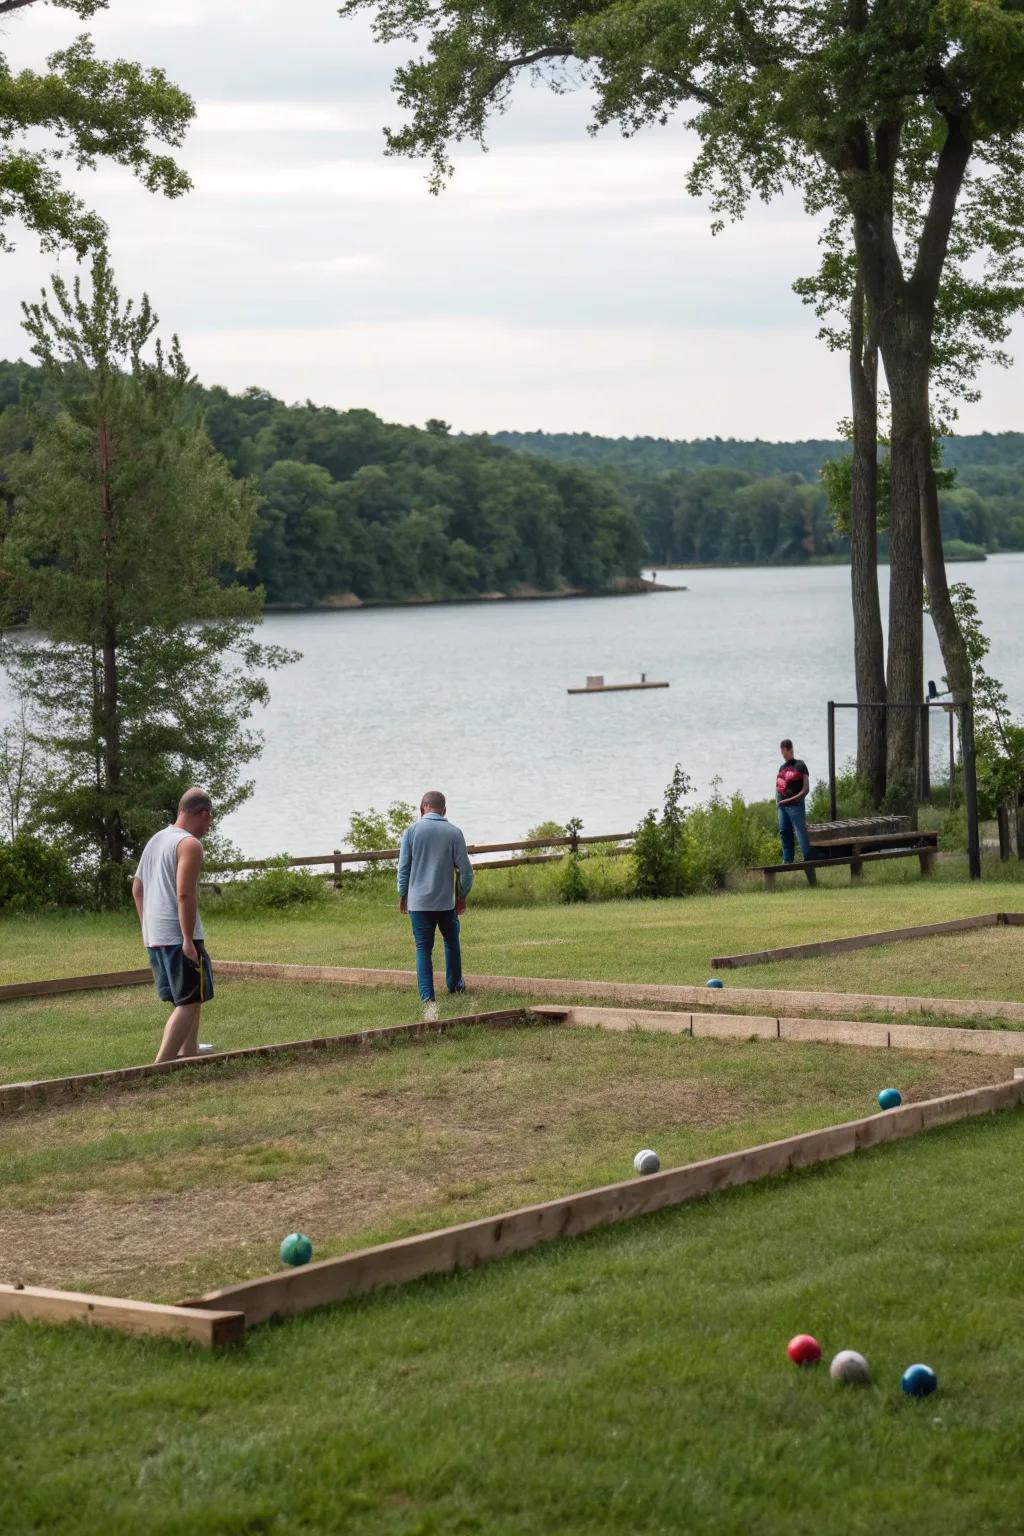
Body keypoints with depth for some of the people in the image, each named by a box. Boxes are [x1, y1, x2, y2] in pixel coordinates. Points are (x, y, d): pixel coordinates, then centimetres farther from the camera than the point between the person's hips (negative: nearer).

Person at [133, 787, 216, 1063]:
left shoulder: (155, 840, 16)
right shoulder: (190, 844, -12)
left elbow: (137, 888, 20)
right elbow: (185, 894, -21)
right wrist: (189, 940, -20)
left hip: (153, 937, 9)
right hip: (178, 936, -9)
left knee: (190, 999, 23)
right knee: (189, 1003, -7)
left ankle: (189, 1052, 33)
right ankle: (161, 1066, -17)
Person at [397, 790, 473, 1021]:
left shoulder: (411, 831, -4)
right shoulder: (454, 833, -3)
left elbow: (403, 867, -1)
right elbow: (465, 869, -1)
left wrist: (402, 896, 11)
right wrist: (462, 897, 12)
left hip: (419, 901, -1)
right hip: (446, 901, 1)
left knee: (423, 949, 1)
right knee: (451, 942, 22)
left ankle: (428, 998, -9)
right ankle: (455, 985, 35)